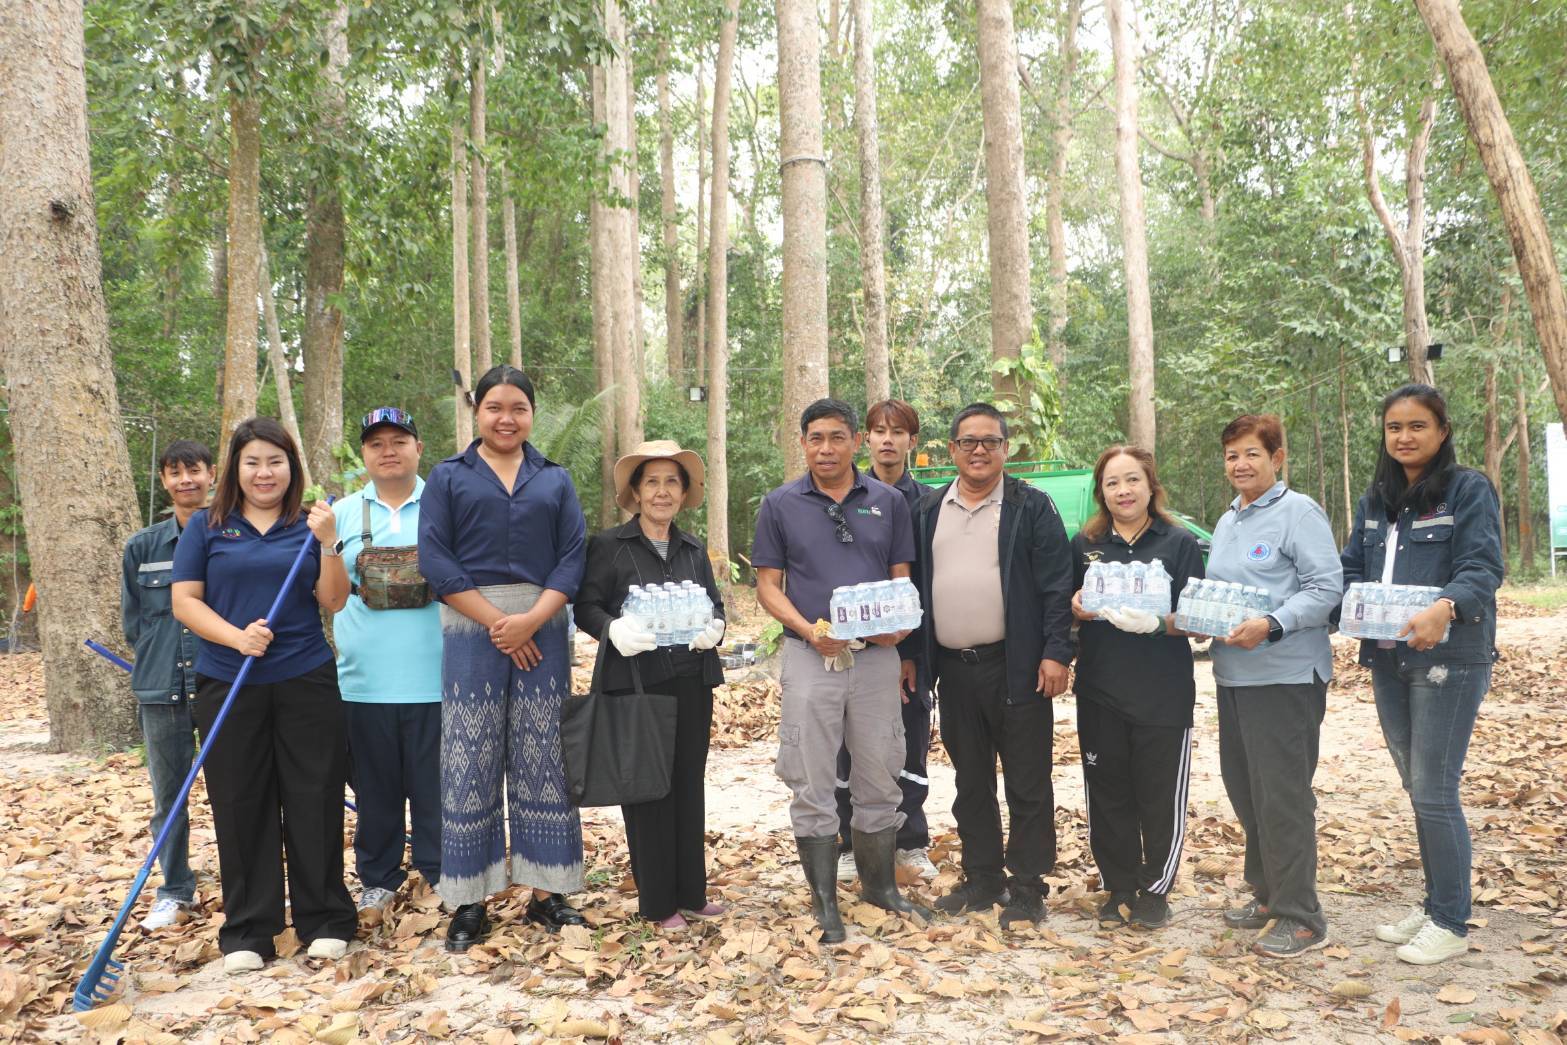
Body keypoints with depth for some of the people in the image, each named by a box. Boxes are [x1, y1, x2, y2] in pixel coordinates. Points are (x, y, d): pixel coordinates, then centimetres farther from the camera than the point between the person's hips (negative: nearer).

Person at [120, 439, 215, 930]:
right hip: (161, 688, 3)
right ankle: (175, 891, 25)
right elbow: (132, 619, 12)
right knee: (167, 797, 11)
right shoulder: (142, 547, 7)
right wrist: (161, 660, 5)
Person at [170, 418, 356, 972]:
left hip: (306, 681, 0)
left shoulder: (309, 526, 6)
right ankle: (246, 931, 17)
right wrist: (237, 636, -15)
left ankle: (324, 920, 16)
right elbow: (185, 601, 1)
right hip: (228, 686, 0)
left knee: (314, 800, 3)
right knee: (241, 805, 5)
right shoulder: (206, 526, 6)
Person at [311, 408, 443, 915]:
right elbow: (335, 599, 2)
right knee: (375, 787, 13)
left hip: (433, 677, -2)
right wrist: (328, 543, -11)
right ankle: (378, 877, 28)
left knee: (435, 783, 5)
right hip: (365, 679, 2)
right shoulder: (344, 513, 7)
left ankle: (439, 871, 21)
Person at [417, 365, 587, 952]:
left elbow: (573, 556, 4)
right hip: (471, 628, -1)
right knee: (470, 761, 0)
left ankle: (546, 893, 13)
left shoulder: (555, 480, 14)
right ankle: (468, 903, 9)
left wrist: (532, 618, -12)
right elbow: (434, 560, -2)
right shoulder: (448, 477, 9)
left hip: (542, 629, 2)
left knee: (542, 760, 4)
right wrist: (496, 621, -11)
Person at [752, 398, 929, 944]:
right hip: (810, 655, -1)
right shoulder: (780, 504, 2)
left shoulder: (888, 501, 5)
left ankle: (879, 883, 30)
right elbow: (768, 586, 1)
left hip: (878, 654, 2)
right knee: (813, 784, 4)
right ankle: (824, 900, 16)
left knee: (879, 778, 12)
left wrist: (900, 627, -13)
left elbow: (902, 578, 8)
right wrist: (807, 629, -16)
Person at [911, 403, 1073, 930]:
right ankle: (983, 880, 27)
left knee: (1028, 785, 1)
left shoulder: (1032, 508, -3)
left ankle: (1027, 889, 12)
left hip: (1015, 666, -5)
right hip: (952, 668, 5)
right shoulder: (930, 511, 11)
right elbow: (917, 585, 13)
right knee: (970, 782, 14)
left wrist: (1056, 653, -14)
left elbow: (1057, 586, -7)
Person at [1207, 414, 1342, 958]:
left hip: (1286, 674, -8)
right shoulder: (1226, 522, 17)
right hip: (1233, 674, 9)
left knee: (1282, 795, -5)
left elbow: (1326, 586, -15)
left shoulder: (1299, 512, -8)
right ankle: (1267, 893, 28)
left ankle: (1300, 916, 5)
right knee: (1243, 788, 14)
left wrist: (1271, 625, -26)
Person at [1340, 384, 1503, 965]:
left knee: (1434, 792, -4)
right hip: (1388, 661, 7)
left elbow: (1483, 568, -17)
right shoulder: (1376, 501, 13)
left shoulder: (1469, 490, -6)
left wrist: (1445, 607, -36)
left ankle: (1451, 924, 9)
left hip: (1449, 658, -6)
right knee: (1416, 787, 15)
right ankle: (1435, 903, 28)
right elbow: (1351, 570, 13)